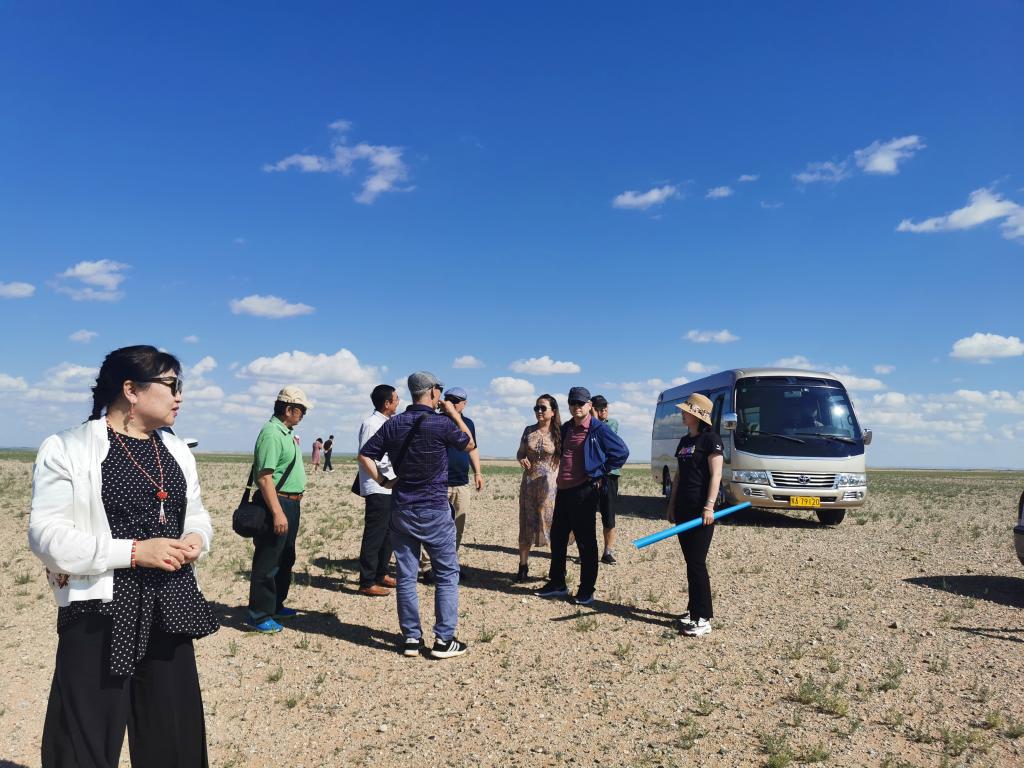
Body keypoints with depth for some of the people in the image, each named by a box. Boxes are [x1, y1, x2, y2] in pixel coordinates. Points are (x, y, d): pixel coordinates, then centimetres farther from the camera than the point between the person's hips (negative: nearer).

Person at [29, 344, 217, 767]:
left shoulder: (177, 451, 11)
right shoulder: (67, 449, -8)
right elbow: (47, 536, -14)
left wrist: (195, 540, -2)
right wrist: (133, 551, -21)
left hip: (170, 610, 6)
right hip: (100, 613, -6)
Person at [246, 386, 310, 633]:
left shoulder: (285, 432, 12)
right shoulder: (271, 434, -19)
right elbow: (265, 477, -25)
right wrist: (277, 513, -27)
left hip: (290, 504, 11)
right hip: (277, 503, -11)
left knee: (285, 559, 20)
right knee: (267, 563, -2)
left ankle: (276, 605, 33)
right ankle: (260, 616, 6)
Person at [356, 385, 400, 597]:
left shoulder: (386, 423, 14)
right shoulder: (371, 424, -14)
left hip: (389, 486, 10)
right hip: (377, 488, -9)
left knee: (388, 533, 17)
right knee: (374, 535, -4)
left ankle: (381, 574, 29)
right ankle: (367, 583, 3)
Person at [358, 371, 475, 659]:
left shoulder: (394, 424, 2)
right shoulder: (441, 423, -12)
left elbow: (364, 456, 1)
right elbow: (469, 445, 6)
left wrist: (382, 480, 6)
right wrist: (455, 414, 13)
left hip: (401, 510, 5)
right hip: (434, 511, -4)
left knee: (406, 575, 9)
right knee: (447, 574, 6)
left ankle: (411, 638, 14)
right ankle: (444, 639, 7)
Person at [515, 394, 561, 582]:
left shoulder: (559, 433, -4)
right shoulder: (529, 431, 6)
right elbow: (520, 453, 14)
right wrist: (522, 459, -8)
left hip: (550, 484, -3)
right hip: (529, 482, 3)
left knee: (553, 524, 0)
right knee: (526, 524, 7)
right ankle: (523, 567, 16)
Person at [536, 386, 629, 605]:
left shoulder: (598, 429, -9)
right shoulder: (566, 428, 12)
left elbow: (621, 452, -12)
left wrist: (600, 474, -8)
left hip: (584, 491, -8)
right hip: (563, 490, 8)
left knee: (585, 541, 1)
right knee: (557, 537, 14)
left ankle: (586, 591, 11)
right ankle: (557, 583, 27)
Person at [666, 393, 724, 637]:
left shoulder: (710, 439, -8)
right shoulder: (684, 440, 15)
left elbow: (716, 475, -14)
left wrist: (709, 507, -21)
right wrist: (671, 505, 17)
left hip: (700, 509, -8)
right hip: (683, 509, 8)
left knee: (697, 563, -8)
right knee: (690, 562, 12)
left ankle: (703, 618, -2)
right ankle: (694, 609, 21)